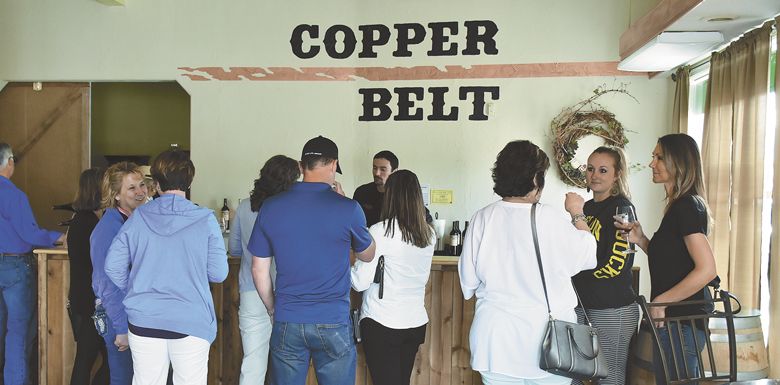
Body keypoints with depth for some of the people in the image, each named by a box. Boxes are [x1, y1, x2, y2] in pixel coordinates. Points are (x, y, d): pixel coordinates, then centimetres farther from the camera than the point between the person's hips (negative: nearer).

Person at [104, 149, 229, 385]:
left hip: (143, 321, 3)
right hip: (191, 322, -2)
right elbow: (218, 273, -7)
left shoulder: (139, 217, -2)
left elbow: (113, 266, 1)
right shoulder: (205, 220, -9)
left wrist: (135, 292, 16)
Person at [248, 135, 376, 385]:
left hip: (287, 323, 3)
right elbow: (367, 255, 7)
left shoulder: (271, 207, -3)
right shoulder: (348, 209, -11)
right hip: (333, 324, -2)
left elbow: (259, 269, 3)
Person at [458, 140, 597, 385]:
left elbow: (468, 282, -1)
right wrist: (578, 214, 14)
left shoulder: (482, 219, -8)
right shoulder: (551, 220, -16)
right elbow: (587, 255, 0)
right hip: (548, 340, -2)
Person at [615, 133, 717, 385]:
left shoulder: (686, 206, -16)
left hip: (681, 320, -10)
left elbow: (707, 269, -23)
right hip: (675, 317, 10)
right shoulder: (678, 205, 13)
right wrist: (640, 240, 2)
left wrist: (660, 302, -16)